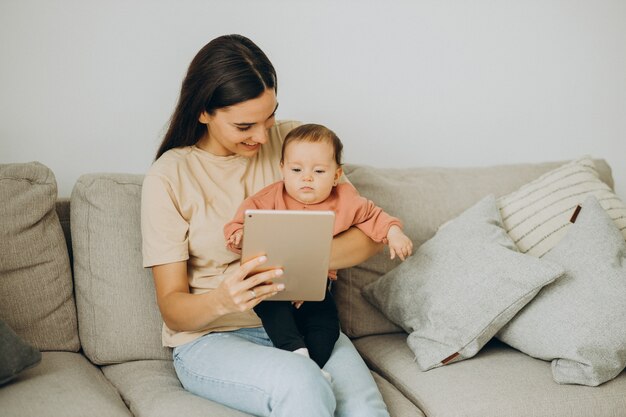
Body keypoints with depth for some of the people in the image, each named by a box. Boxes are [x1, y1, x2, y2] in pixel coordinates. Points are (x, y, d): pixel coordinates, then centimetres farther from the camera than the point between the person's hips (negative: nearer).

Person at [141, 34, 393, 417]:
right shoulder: (169, 177, -7)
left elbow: (370, 235, -3)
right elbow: (172, 309, -7)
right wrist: (221, 300, -31)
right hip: (209, 337, -1)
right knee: (300, 382, -33)